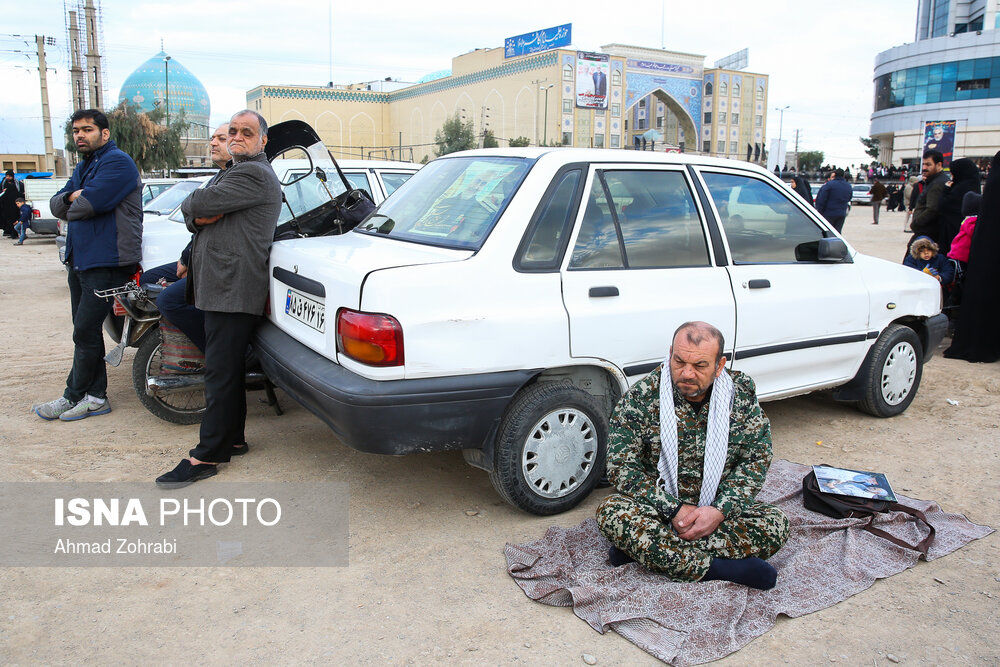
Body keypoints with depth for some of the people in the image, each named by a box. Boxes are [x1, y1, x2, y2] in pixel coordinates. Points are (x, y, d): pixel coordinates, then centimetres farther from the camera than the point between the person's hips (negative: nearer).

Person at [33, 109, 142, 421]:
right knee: (86, 331, 11)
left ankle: (74, 395, 6)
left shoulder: (117, 162, -10)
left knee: (85, 333, -6)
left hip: (106, 263, -10)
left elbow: (87, 205, -21)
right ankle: (94, 397, 17)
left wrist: (72, 207, 1)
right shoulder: (84, 167, 21)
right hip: (80, 260, 10)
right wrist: (71, 197, -8)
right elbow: (56, 205, 14)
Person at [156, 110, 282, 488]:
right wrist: (200, 217, -4)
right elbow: (192, 211, 17)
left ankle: (206, 457, -5)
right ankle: (231, 439, 25)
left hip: (233, 290, -11)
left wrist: (195, 206, 5)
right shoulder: (231, 173, 24)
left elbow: (195, 204, -17)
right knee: (228, 368, 15)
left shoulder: (253, 174, -11)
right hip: (221, 288, 11)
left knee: (220, 372, -8)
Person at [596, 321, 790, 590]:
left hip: (719, 509, 3)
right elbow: (622, 466, -14)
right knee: (611, 511, -30)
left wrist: (720, 510, -18)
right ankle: (716, 568, -29)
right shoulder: (642, 396, -13)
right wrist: (674, 510, -22)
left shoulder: (741, 391, -5)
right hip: (659, 507, -2)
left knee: (775, 525, -24)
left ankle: (647, 549, -25)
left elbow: (757, 458, -3)